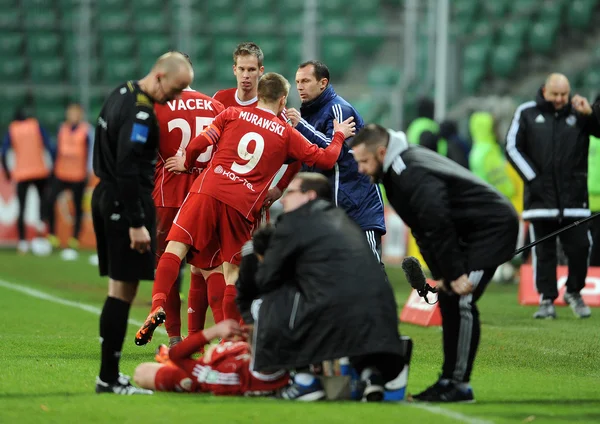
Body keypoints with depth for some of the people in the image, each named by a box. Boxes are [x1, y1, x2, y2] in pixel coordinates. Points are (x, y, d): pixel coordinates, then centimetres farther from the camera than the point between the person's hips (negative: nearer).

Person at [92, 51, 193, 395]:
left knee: (119, 287, 12)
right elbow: (127, 169, -23)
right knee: (124, 289, -8)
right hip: (126, 202, -10)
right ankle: (110, 378, -8)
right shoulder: (141, 112, -18)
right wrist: (136, 224, -23)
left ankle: (109, 373, 14)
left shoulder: (122, 94, 13)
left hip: (106, 197, 10)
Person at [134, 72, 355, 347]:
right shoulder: (286, 134, 13)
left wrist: (186, 163, 26)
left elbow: (199, 144, 6)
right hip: (242, 207, 0)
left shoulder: (232, 115, 12)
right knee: (232, 270, 9)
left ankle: (158, 306, -26)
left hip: (207, 190, 0)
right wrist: (339, 136, 33)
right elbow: (325, 159, 15)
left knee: (176, 249, -4)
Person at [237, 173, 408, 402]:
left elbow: (265, 281, 9)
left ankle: (305, 380, 11)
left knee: (262, 305, 13)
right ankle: (370, 371, 10)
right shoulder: (341, 219, 27)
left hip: (333, 314, -7)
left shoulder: (294, 222, 5)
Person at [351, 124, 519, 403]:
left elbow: (438, 226, -29)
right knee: (447, 299, 9)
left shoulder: (413, 176, -24)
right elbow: (424, 231, 10)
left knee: (461, 301, -14)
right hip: (471, 232, 11)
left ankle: (459, 384, -10)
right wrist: (441, 274, 4)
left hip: (493, 227, -11)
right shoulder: (399, 169, 8)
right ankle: (448, 380, 13)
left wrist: (454, 274, -25)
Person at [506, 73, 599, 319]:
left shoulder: (578, 113, 7)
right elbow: (513, 147, 5)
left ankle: (574, 292, 18)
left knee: (579, 246, -4)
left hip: (573, 197, 0)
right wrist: (532, 178, -3)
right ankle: (547, 300, 10)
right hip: (540, 196, 0)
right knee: (543, 251, 3)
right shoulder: (527, 113, 5)